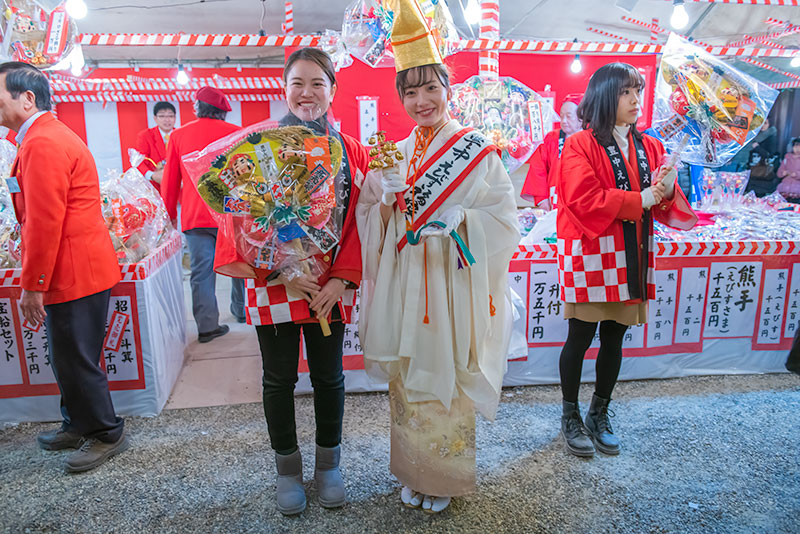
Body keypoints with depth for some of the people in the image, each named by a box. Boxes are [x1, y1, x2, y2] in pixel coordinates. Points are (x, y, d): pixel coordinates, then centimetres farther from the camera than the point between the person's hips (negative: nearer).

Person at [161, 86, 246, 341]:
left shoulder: (178, 136, 6)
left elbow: (170, 182, 9)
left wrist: (168, 216, 17)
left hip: (195, 216, 0)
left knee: (202, 271, 2)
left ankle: (207, 326, 1)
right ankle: (242, 311, 29)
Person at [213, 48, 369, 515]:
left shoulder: (352, 152, 3)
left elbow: (359, 222, 1)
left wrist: (341, 279, -8)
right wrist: (280, 272, -15)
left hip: (330, 290, 2)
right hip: (273, 286, -1)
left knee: (329, 377, 13)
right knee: (280, 379, 11)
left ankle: (329, 464, 34)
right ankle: (288, 469, 32)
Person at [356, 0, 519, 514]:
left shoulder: (477, 151, -3)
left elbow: (503, 219, -6)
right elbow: (371, 221, 9)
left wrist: (457, 220, -21)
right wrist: (385, 201, -11)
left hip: (453, 283, -4)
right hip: (403, 284, 4)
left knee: (447, 380, 6)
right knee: (407, 378, 12)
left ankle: (445, 478, 29)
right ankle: (414, 472, 34)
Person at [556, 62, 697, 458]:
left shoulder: (649, 147, 13)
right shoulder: (580, 145, -6)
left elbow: (664, 208, 10)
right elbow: (584, 199, -19)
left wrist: (666, 192, -13)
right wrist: (639, 199, -16)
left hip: (631, 258, 6)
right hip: (589, 255, -5)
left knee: (614, 340, 13)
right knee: (579, 339, 3)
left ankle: (599, 415, 29)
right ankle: (570, 417, 21)